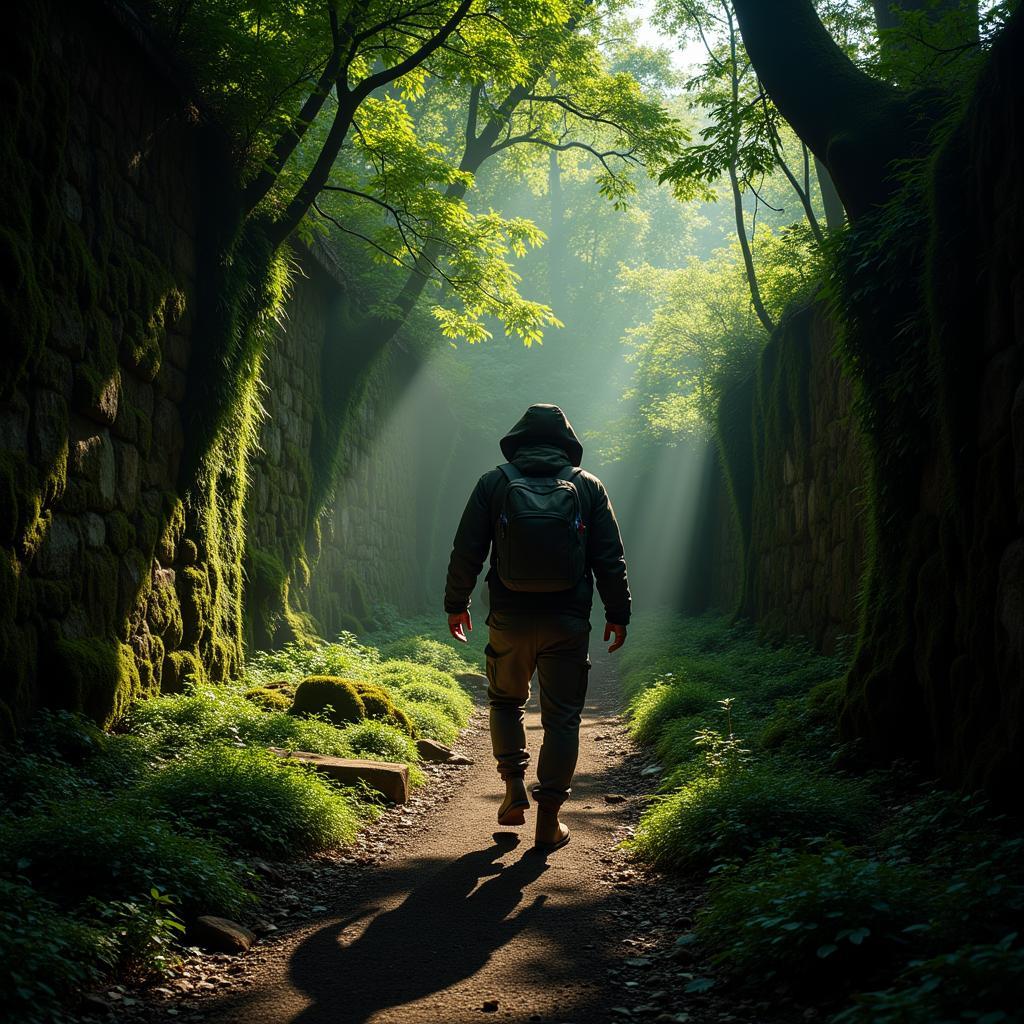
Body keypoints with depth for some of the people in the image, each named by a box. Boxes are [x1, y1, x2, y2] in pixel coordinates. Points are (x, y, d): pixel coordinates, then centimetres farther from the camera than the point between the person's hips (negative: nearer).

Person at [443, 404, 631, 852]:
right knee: (562, 717, 7)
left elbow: (466, 551, 1)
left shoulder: (494, 483, 1)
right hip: (567, 623, 0)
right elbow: (610, 558, 3)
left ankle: (514, 787, 13)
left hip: (510, 619, 0)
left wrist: (456, 604, 13)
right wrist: (618, 614, 11)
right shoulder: (588, 486, 4)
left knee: (505, 700, 23)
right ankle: (549, 818, 6)